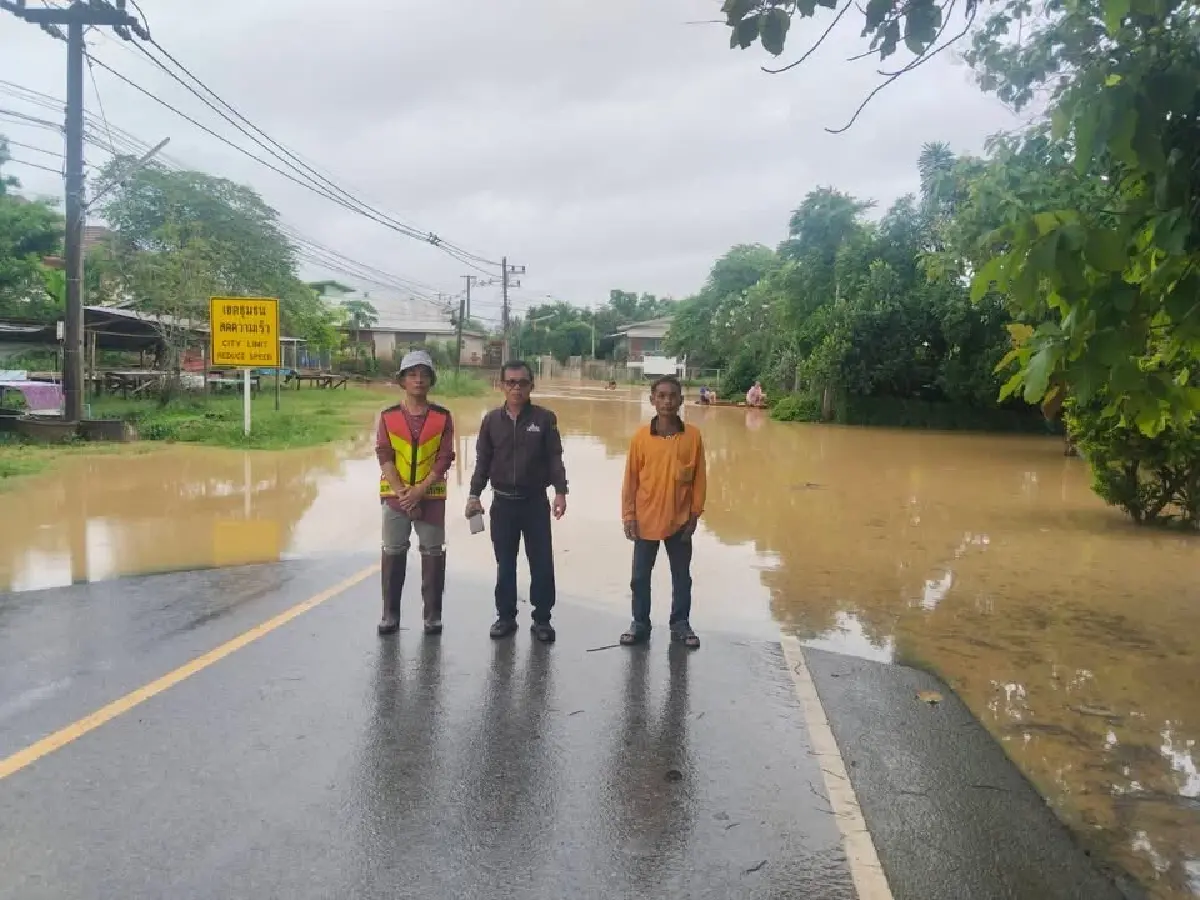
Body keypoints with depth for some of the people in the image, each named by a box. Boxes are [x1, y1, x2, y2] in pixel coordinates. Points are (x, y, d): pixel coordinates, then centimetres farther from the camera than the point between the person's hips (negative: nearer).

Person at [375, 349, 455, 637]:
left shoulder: (442, 417, 0)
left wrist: (418, 491, -14)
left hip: (431, 497, -1)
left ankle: (433, 615, 14)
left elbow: (444, 460, -5)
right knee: (393, 555, 6)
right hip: (395, 496, 1)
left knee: (433, 555, 3)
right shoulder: (389, 416, 2)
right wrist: (403, 494, -14)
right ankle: (390, 614, 17)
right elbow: (384, 457, -4)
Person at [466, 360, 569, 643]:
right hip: (503, 502, 2)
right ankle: (506, 616, 23)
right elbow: (483, 460, 7)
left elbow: (554, 458, -4)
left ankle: (542, 618, 15)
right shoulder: (492, 420, 2)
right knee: (505, 563, 10)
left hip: (535, 502, -2)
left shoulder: (545, 418, -4)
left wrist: (560, 492, -13)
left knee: (542, 562, 3)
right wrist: (474, 495, 1)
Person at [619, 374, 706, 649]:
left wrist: (695, 514, -1)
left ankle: (681, 624, 30)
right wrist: (628, 516, -4)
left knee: (682, 576, 14)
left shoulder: (693, 436, -6)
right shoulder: (641, 436, -7)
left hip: (680, 521, 0)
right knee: (640, 576, 11)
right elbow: (630, 479, -2)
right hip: (646, 521, 0)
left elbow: (699, 478, 0)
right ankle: (640, 624, 28)